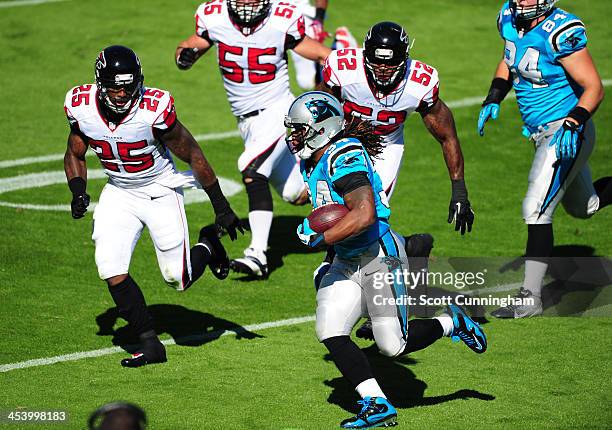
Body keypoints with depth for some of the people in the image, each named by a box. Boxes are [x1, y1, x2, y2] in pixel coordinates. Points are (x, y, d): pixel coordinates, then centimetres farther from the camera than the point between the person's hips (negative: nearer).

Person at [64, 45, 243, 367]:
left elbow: (192, 155, -15)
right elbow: (75, 154, 6)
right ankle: (150, 344, 1)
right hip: (119, 193, 3)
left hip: (161, 192, -3)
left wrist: (221, 207, -9)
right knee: (111, 270, -12)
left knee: (178, 279, -1)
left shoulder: (154, 110, -29)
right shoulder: (82, 107, -16)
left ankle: (208, 245, 34)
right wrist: (78, 193, -13)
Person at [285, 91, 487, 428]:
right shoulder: (311, 163, 9)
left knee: (393, 346, -3)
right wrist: (312, 224, 4)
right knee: (330, 334, -8)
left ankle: (452, 323, 23)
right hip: (346, 262, 9)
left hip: (379, 256, -9)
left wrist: (318, 238, -24)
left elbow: (364, 215, -30)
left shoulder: (344, 157, -21)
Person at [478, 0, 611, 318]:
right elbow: (509, 60, 20)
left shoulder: (560, 32, -23)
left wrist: (573, 124, -35)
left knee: (536, 210, -13)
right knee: (584, 207, 23)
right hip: (542, 133, 9)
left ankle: (530, 297, -7)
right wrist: (493, 99, 6)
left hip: (566, 134, -9)